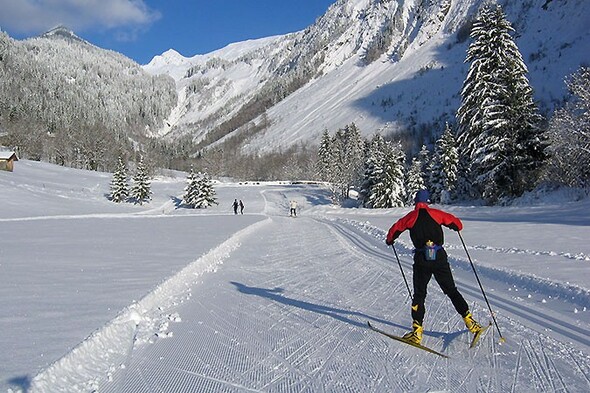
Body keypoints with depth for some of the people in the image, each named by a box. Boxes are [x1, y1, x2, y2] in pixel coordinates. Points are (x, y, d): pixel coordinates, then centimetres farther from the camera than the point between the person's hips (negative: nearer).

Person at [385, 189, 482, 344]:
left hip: (421, 259, -1)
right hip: (439, 257, 1)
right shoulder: (436, 213, 4)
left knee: (419, 294, 8)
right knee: (451, 291, 15)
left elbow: (395, 229, 6)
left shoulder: (411, 216, 3)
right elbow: (456, 223, 11)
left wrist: (389, 240, 27)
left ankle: (417, 331, 4)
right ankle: (469, 321, 14)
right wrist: (458, 227, 35)